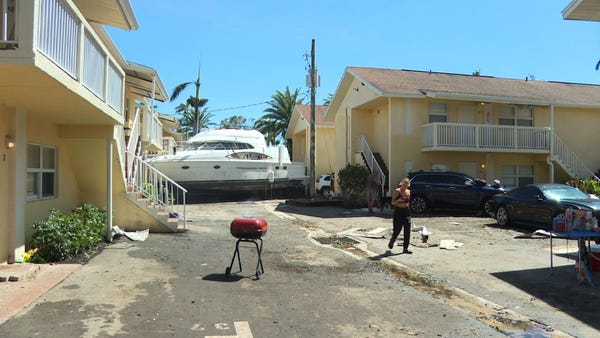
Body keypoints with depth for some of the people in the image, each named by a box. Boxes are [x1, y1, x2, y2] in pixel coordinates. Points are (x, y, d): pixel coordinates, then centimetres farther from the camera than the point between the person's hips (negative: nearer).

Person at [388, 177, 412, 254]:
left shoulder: (409, 192, 9)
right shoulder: (397, 191, -6)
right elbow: (393, 203, -7)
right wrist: (398, 200, -23)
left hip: (407, 212, 5)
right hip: (398, 212, -4)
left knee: (407, 231, 1)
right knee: (397, 229, -1)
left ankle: (405, 248, 7)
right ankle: (391, 242, 28)